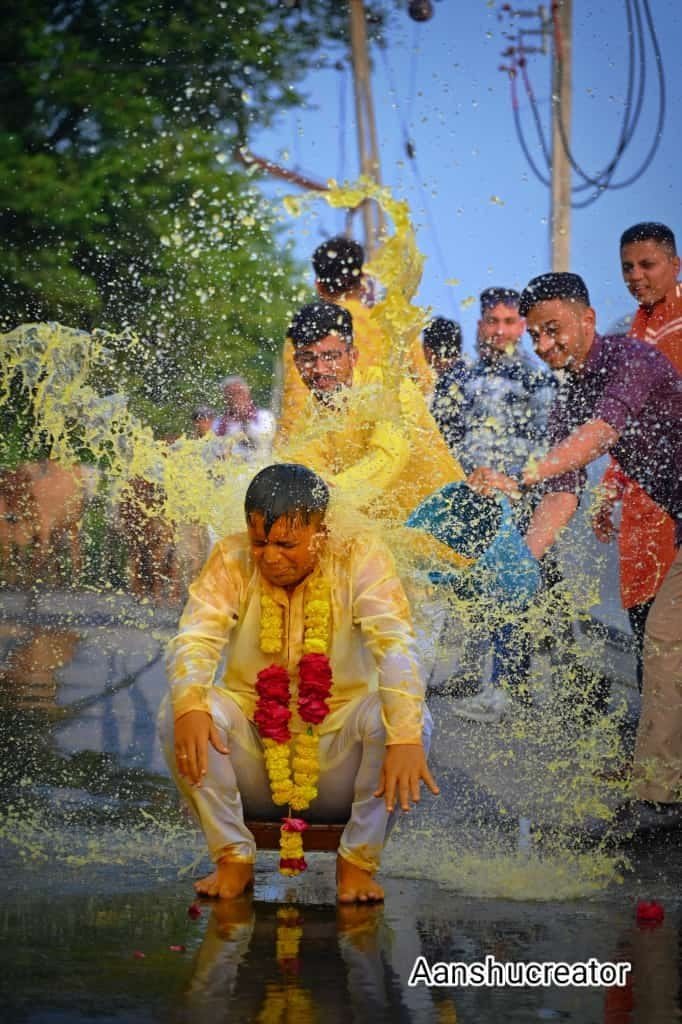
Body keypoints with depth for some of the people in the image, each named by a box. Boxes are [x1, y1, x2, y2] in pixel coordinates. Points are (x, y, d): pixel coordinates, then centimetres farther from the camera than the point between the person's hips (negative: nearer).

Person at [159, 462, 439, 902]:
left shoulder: (361, 558, -9)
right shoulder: (231, 560, -5)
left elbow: (395, 647, -22)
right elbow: (195, 638, -18)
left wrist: (406, 737, -40)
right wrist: (190, 705, -41)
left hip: (337, 758, -1)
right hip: (252, 753, 1)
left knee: (407, 715, -29)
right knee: (177, 712, -26)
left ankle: (358, 861, -13)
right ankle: (234, 857, -11)